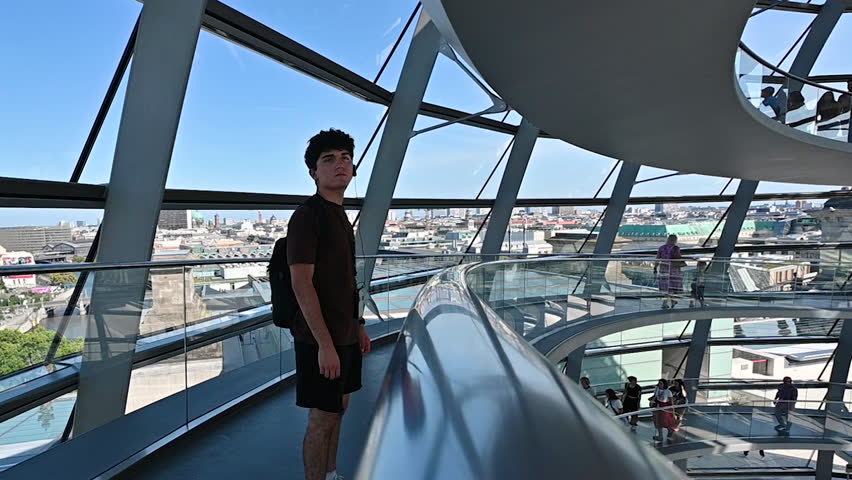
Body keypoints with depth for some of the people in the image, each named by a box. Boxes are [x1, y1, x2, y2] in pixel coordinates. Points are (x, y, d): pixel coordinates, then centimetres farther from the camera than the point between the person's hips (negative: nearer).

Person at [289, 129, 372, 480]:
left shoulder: (340, 215, 12)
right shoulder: (307, 215, -16)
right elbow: (301, 284, -22)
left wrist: (358, 326, 16)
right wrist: (324, 343, -24)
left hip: (345, 334, 9)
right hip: (321, 338, -9)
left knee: (338, 408, 19)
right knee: (322, 418, 2)